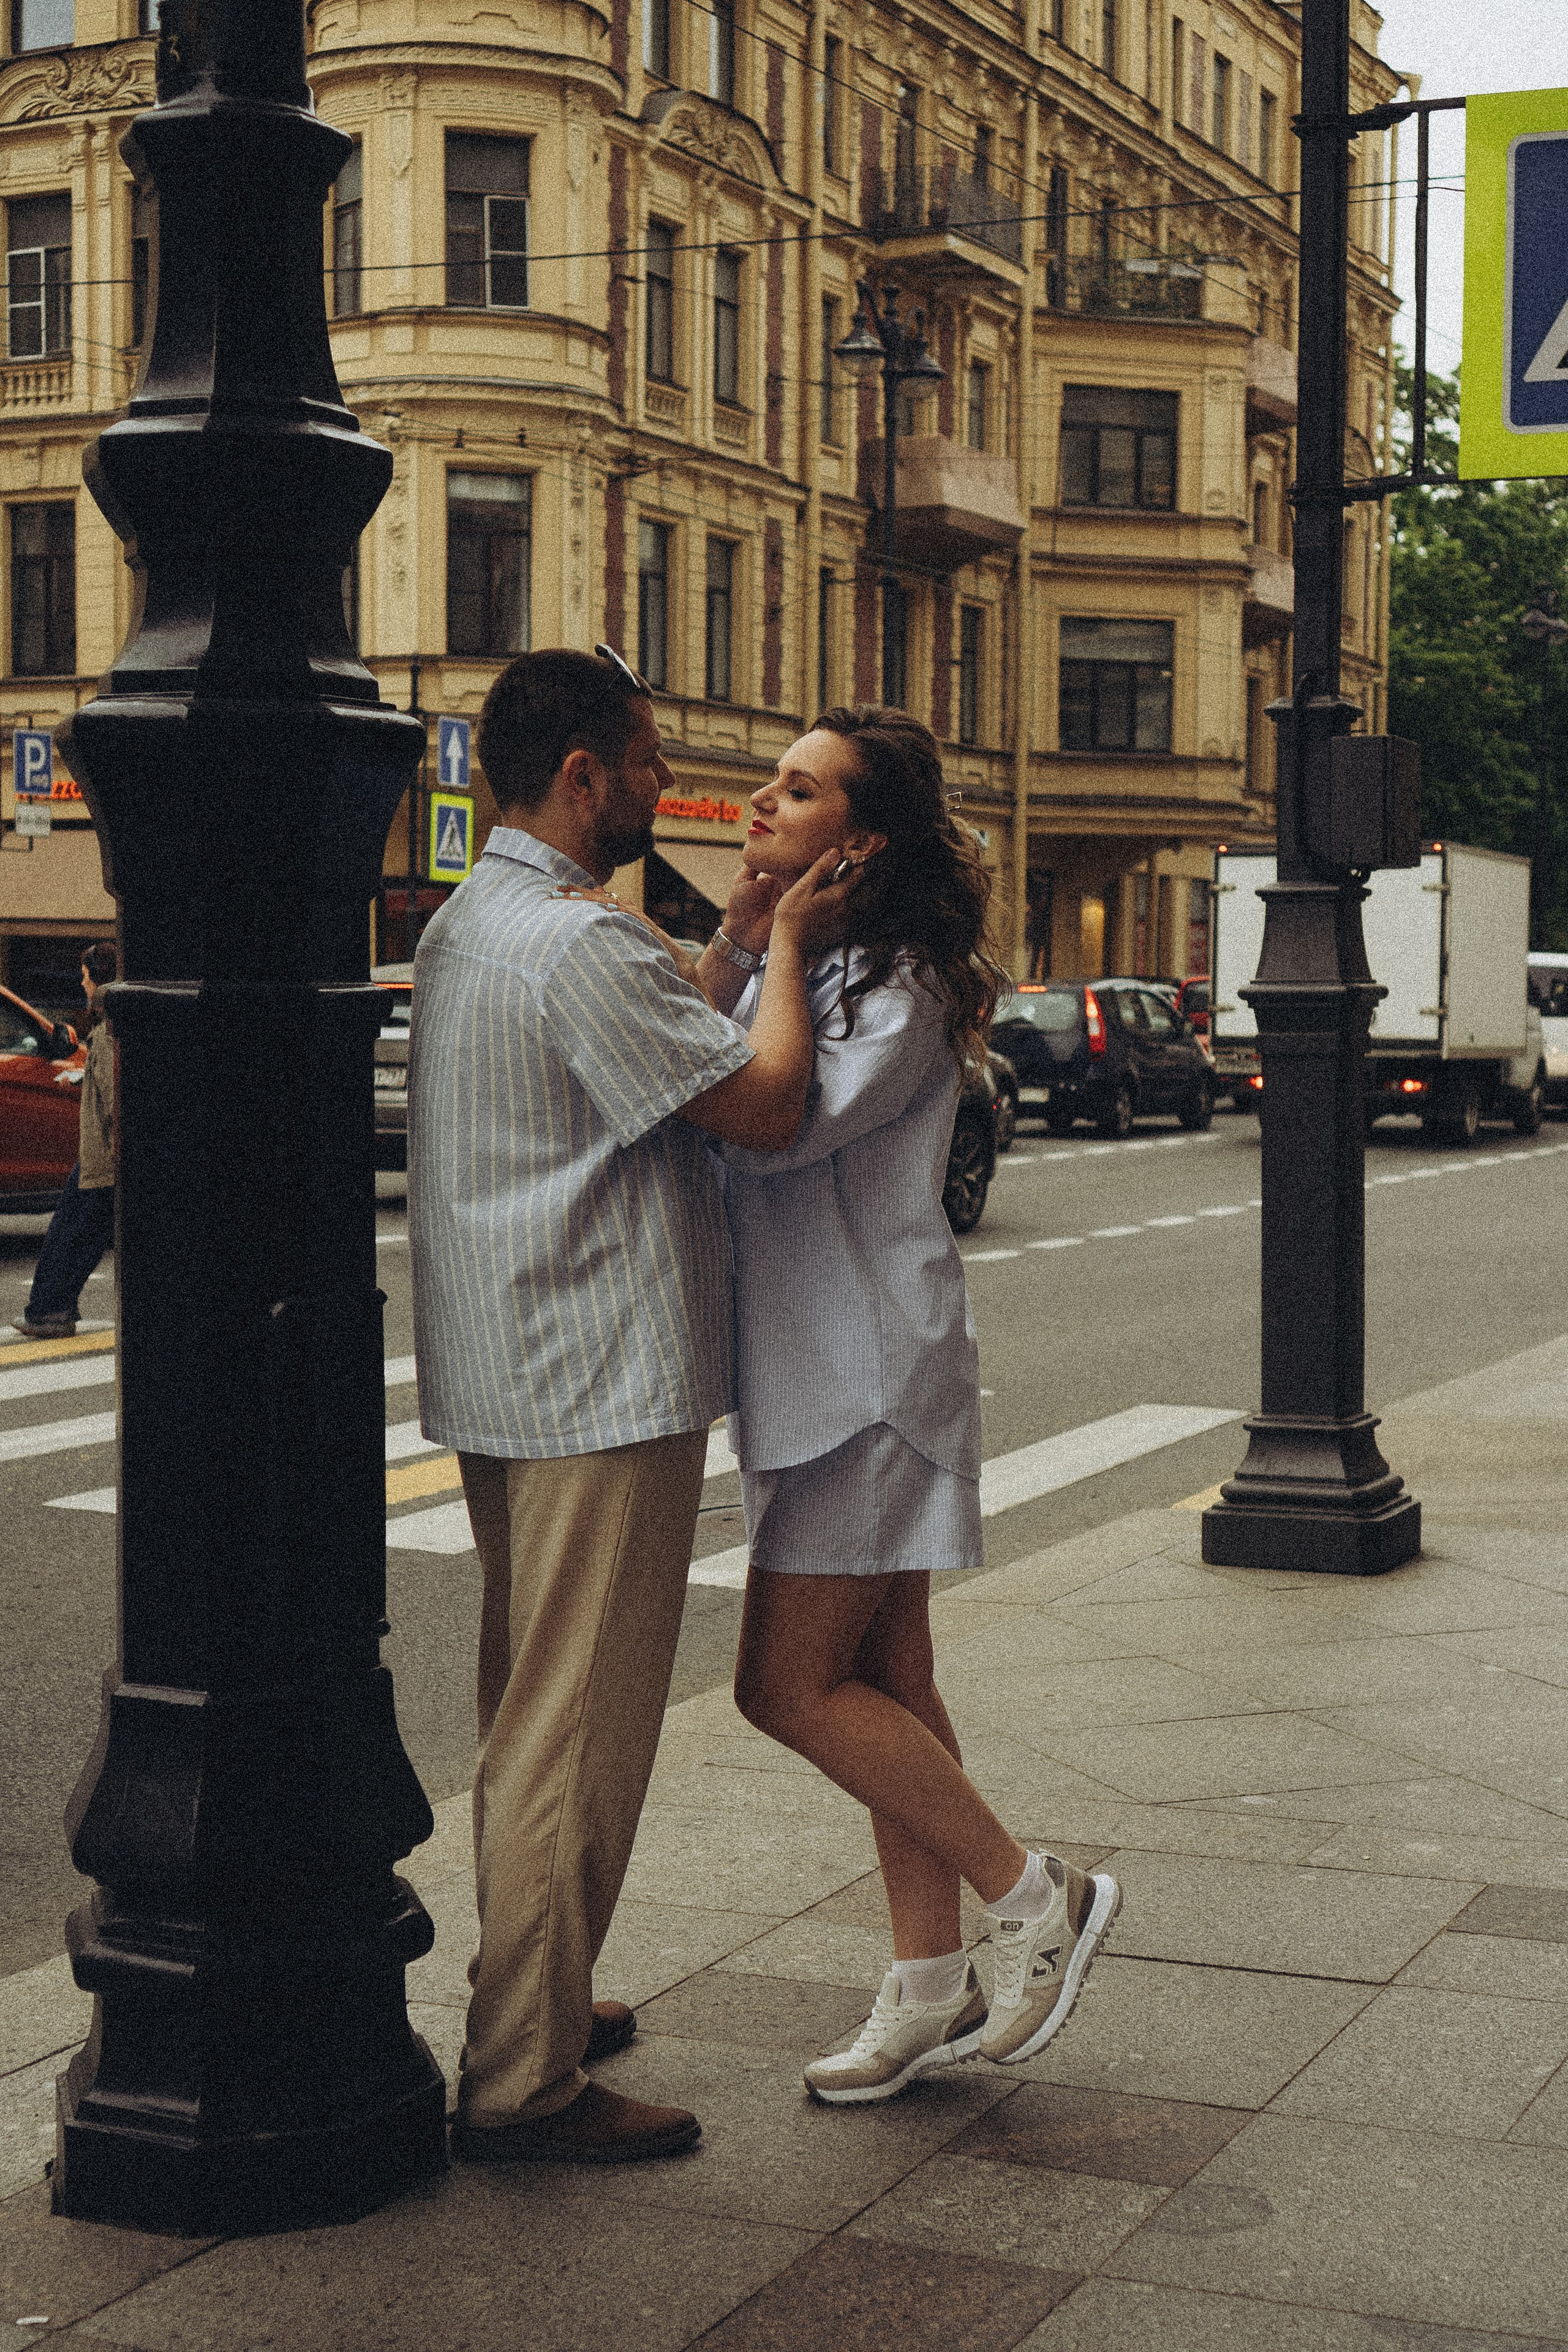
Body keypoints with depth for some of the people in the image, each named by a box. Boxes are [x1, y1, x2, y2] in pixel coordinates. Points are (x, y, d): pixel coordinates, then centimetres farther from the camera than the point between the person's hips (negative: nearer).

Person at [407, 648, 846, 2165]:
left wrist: (731, 946, 16)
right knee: (576, 1733, -5)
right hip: (604, 1387, -11)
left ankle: (533, 2000, 32)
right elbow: (764, 1105, -19)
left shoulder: (464, 925, 13)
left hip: (502, 1382, 11)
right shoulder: (578, 943, -19)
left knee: (531, 1718, 20)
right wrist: (784, 946, -5)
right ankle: (522, 2080, 1)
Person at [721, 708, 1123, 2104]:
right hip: (819, 1365, 9)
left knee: (791, 1686, -8)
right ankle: (932, 1990, 19)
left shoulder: (902, 988, -14)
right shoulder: (800, 970, 15)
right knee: (882, 1682, 11)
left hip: (873, 1366, -9)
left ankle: (1033, 1896, 5)